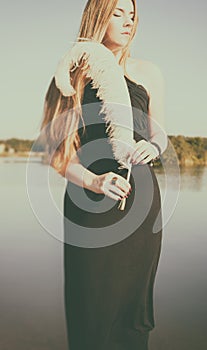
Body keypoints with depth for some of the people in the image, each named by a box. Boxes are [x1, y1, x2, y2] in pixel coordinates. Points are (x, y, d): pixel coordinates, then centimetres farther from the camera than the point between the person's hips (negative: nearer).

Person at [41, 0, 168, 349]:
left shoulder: (147, 73, 10)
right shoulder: (73, 76, 4)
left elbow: (160, 135, 15)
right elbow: (57, 150, -2)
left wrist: (152, 147, -9)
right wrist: (92, 181, -20)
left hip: (139, 198, 2)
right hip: (87, 200, -1)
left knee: (132, 299, 6)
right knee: (91, 307, 1)